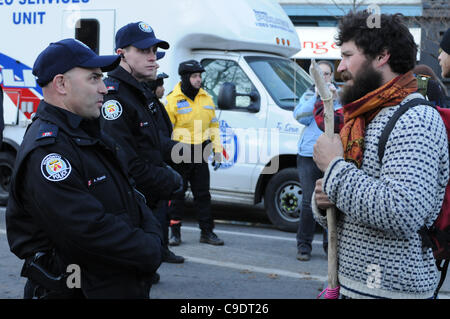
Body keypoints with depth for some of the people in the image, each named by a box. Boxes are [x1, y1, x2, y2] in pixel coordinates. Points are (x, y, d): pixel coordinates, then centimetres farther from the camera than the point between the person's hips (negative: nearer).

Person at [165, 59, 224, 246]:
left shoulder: (206, 99, 10)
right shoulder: (173, 100, -7)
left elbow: (213, 125, 17)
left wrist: (217, 150, 10)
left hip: (200, 154, 5)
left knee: (203, 194, 8)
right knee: (177, 194, 4)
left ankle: (207, 232, 14)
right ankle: (175, 232, 15)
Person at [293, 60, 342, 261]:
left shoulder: (341, 94, 11)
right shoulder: (309, 94, 14)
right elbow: (300, 117, -3)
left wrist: (335, 99, -13)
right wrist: (316, 96, -8)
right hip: (309, 156, 0)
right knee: (309, 203, -3)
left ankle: (331, 245, 14)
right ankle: (304, 245, 7)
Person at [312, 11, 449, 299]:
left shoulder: (415, 121, -16)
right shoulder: (364, 119, 13)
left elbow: (403, 214, -30)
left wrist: (334, 167, -19)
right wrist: (323, 202, -4)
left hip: (392, 289, -8)